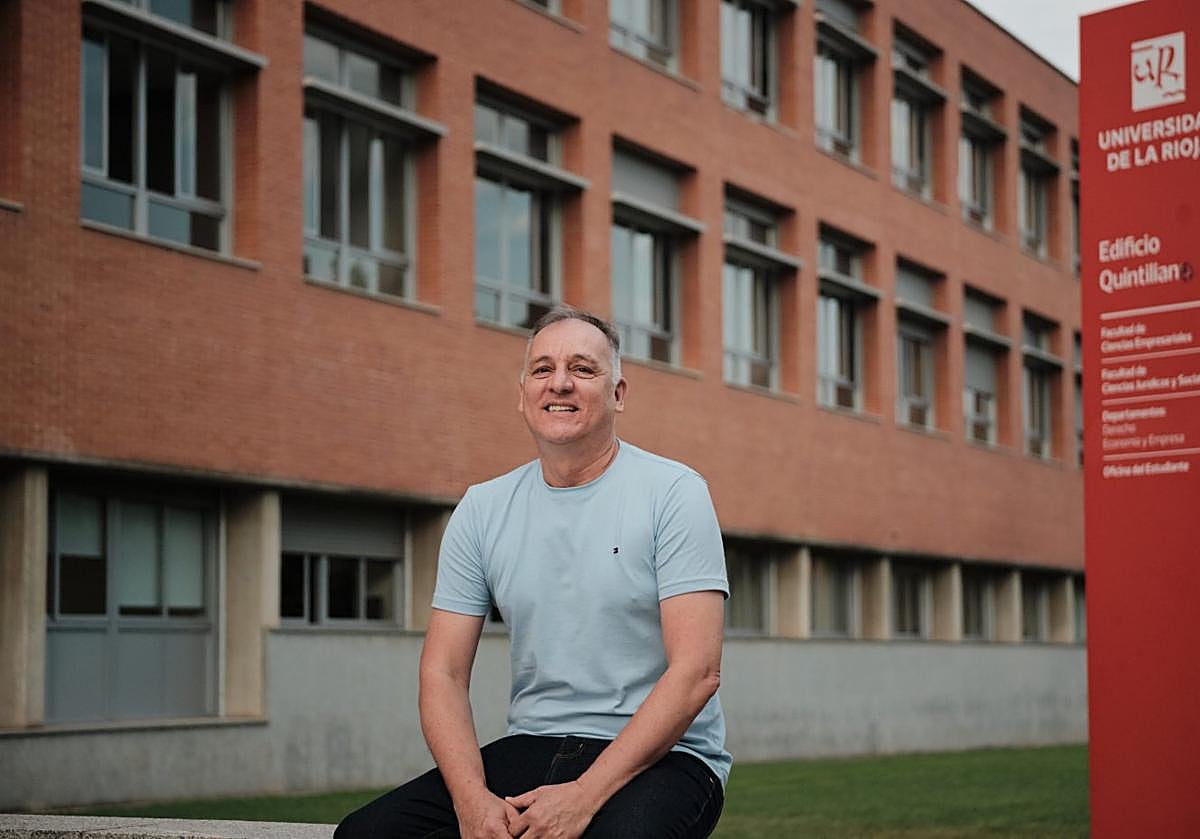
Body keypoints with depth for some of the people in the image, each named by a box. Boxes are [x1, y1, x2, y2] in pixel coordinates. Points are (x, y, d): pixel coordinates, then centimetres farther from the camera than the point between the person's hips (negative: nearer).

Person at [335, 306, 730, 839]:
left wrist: (585, 795, -21)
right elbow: (443, 673, 6)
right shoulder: (481, 510, 9)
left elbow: (697, 671, -12)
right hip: (531, 749, 5)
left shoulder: (673, 492, -4)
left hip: (660, 755, -4)